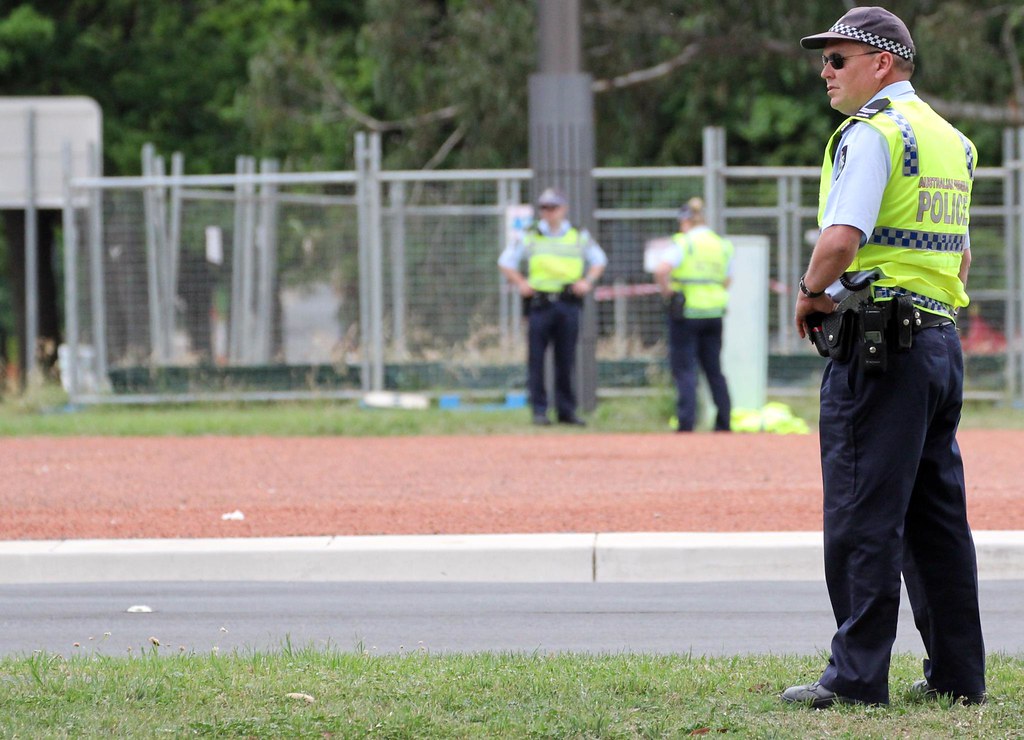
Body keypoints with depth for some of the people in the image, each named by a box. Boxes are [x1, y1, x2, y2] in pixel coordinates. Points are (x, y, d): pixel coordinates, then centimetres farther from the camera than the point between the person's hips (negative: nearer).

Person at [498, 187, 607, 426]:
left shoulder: (580, 236, 10)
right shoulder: (530, 236, 7)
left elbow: (599, 260, 20)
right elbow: (506, 261, 13)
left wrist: (587, 281, 4)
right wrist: (520, 283, 0)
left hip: (569, 301, 1)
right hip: (540, 304, -1)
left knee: (566, 359, 3)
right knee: (536, 359, -5)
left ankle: (566, 410, 8)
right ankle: (539, 410, -1)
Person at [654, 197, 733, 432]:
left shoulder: (683, 243, -10)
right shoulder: (723, 246, 8)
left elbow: (661, 270, -23)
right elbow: (726, 282, 13)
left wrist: (668, 292, -10)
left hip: (686, 313, -5)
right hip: (714, 313, 5)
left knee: (684, 368, -3)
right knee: (714, 370, 13)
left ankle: (686, 422, -11)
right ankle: (723, 423, 14)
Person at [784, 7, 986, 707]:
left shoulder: (871, 133, -11)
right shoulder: (951, 140, 18)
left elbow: (841, 237, -22)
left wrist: (810, 292, -6)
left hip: (879, 342, -9)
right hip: (944, 334, 9)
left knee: (864, 516, -7)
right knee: (939, 517, 12)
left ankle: (857, 675, -7)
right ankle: (959, 672, 14)